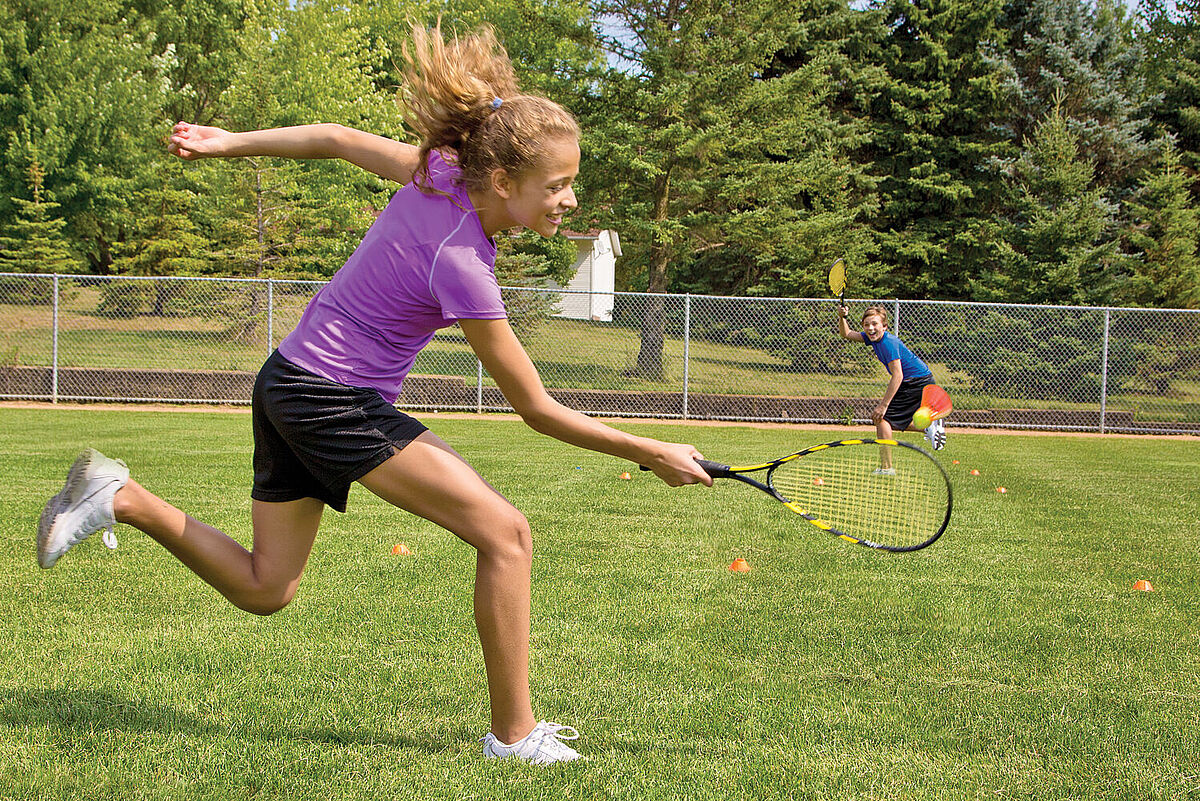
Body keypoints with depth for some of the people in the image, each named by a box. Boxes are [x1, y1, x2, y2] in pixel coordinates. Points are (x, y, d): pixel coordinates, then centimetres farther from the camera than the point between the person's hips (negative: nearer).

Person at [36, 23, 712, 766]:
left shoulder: (439, 169, -6)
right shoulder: (460, 263, -26)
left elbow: (336, 139, 9)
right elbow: (538, 410, -20)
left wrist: (232, 141, 23)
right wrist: (652, 453, -14)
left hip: (290, 384, 9)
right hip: (334, 399, -9)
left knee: (262, 590, 21)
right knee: (507, 533, -12)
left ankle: (122, 498, 17)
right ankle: (514, 732, -6)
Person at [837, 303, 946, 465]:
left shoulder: (889, 343, -24)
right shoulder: (873, 337, 3)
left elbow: (897, 376, -26)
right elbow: (846, 334, 13)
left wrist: (883, 405, -26)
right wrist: (842, 318, -9)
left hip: (917, 383, -10)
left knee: (881, 418, -12)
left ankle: (886, 468, -12)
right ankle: (929, 425, 17)